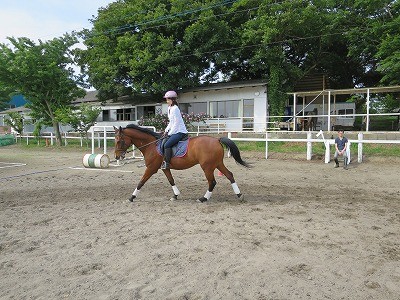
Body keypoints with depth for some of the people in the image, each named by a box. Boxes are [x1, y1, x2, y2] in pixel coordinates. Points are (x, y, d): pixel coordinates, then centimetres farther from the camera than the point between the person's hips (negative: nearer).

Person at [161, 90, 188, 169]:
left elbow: (176, 123, -18)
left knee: (167, 145, -22)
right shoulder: (169, 108, 13)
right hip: (175, 131, 11)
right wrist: (166, 130, 9)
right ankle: (164, 160, 18)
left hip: (180, 132, -11)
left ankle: (167, 163, -17)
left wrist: (170, 133, -14)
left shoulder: (175, 108, -16)